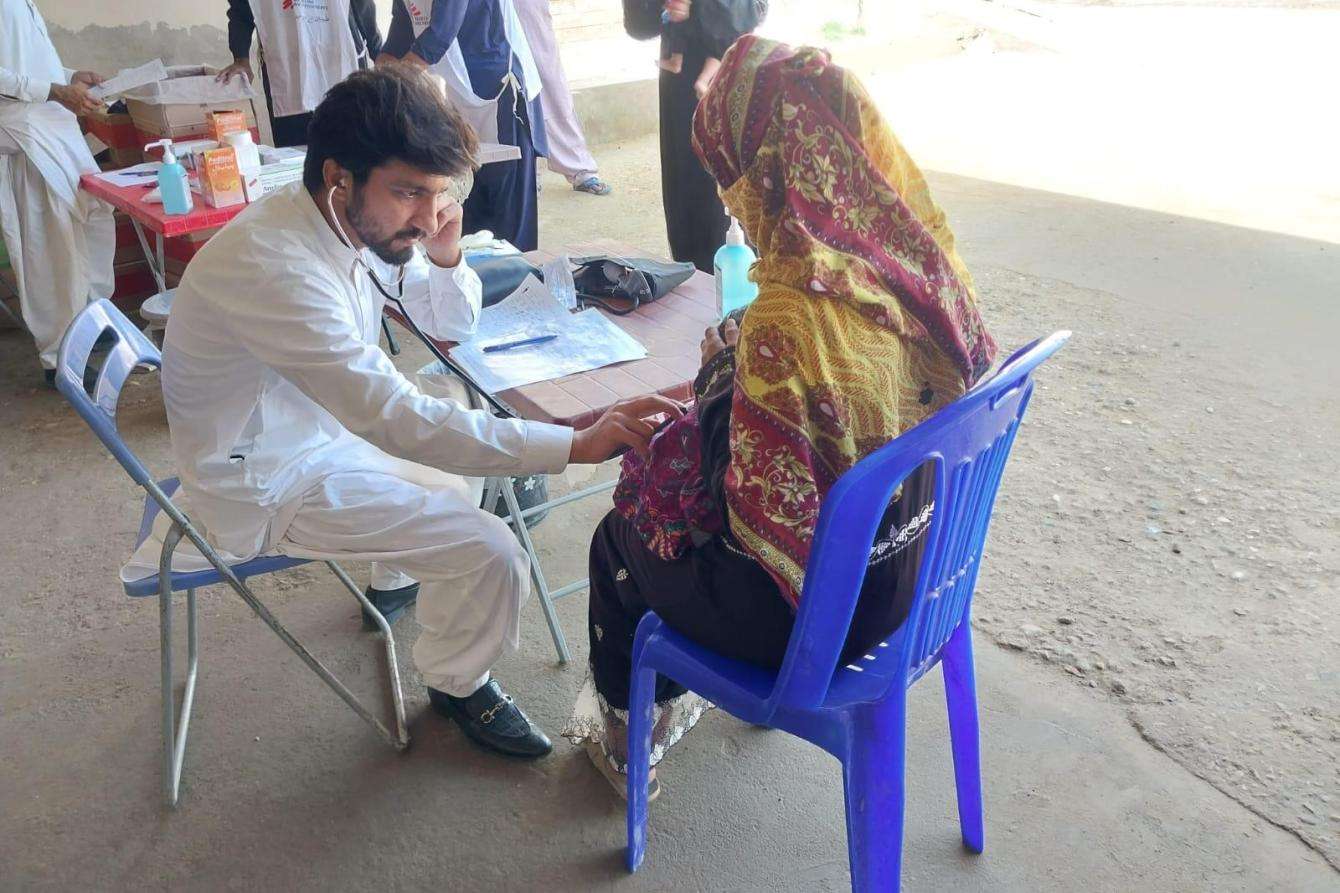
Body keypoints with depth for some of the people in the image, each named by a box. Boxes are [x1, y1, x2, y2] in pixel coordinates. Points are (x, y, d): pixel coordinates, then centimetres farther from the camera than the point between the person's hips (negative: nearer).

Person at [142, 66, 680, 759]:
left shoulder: (360, 222, -9)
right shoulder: (272, 267, -34)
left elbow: (452, 326, 4)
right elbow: (396, 421, -39)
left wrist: (447, 256, -19)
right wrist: (576, 445, -42)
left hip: (322, 423, 9)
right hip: (268, 481, -8)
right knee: (490, 556, -16)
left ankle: (397, 574, 39)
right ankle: (459, 684, 14)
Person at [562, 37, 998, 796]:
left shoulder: (791, 318, -34)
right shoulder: (919, 256, -10)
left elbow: (767, 511, -27)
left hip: (815, 602, -7)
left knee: (620, 540, 19)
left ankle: (624, 732, 44)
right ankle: (683, 694, 47)